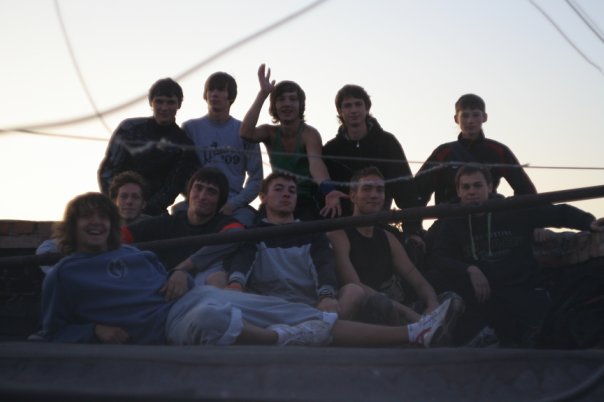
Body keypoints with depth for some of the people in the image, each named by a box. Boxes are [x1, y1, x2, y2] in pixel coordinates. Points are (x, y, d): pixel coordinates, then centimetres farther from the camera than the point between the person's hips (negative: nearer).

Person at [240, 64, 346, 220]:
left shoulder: (309, 134, -8)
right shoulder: (270, 132, 4)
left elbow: (316, 163, -27)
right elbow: (246, 133, -18)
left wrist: (328, 189, -48)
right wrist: (263, 93, -21)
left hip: (306, 203, -3)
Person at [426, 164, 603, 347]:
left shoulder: (514, 211, 0)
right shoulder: (453, 222, 5)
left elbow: (560, 213, 3)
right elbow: (438, 257, -7)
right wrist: (470, 270, -24)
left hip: (522, 294, -2)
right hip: (479, 293, 2)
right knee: (435, 278, -22)